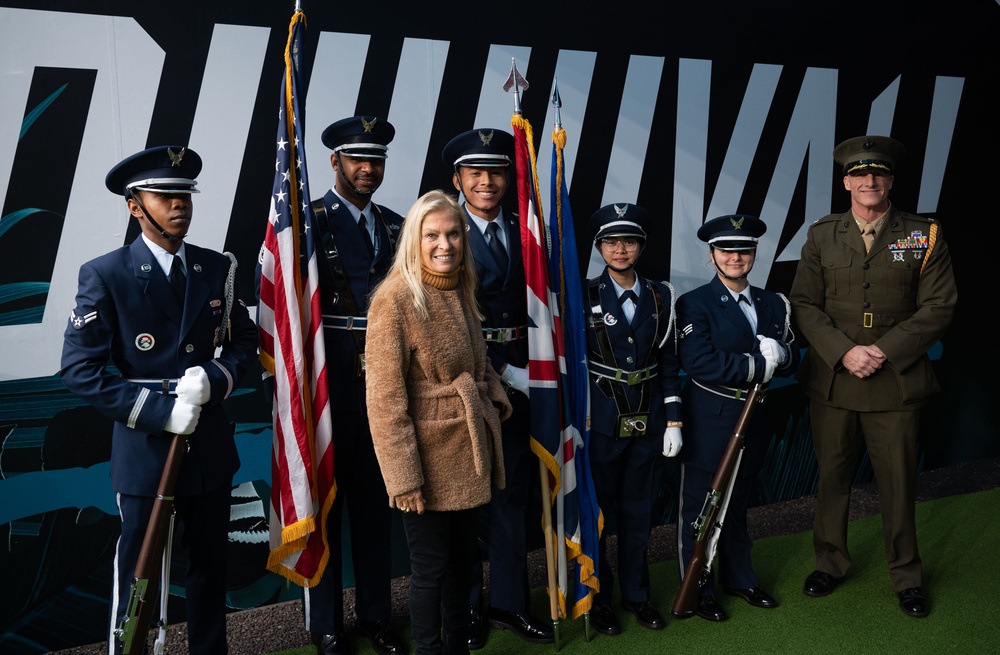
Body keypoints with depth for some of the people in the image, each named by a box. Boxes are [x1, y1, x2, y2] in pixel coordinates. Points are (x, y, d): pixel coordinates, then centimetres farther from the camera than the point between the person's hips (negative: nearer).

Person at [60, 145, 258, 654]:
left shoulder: (218, 269, 3)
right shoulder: (105, 276, -10)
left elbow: (244, 342, 9)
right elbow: (79, 369, -14)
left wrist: (214, 379, -13)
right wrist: (159, 411, -22)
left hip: (210, 445, 4)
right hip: (145, 449, -4)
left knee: (210, 566, 18)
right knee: (138, 575, 7)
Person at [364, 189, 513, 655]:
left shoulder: (461, 291, 7)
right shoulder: (395, 299, -17)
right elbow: (385, 398, -19)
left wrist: (497, 400, 4)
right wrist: (404, 477, -20)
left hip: (471, 451, 8)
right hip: (431, 457, -7)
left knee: (463, 561, 18)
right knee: (431, 569, 5)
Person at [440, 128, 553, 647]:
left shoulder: (524, 233, 9)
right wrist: (502, 372, -15)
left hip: (517, 377, 5)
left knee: (513, 491, 13)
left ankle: (509, 602, 26)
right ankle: (465, 606, 21)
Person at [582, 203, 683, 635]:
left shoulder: (660, 297, 4)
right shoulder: (584, 297, -5)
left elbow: (669, 364, 7)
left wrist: (673, 420, 3)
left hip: (647, 422, 3)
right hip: (601, 422, -3)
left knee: (638, 510, 12)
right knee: (596, 511, 7)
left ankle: (636, 593, 28)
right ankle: (597, 598, 22)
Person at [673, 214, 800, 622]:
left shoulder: (773, 304, 8)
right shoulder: (694, 305, -11)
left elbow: (790, 362, 7)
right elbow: (701, 364, -22)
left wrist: (780, 353, -17)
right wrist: (760, 365, -18)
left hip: (754, 418, 6)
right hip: (708, 420, -5)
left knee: (738, 501, 20)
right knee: (700, 505, 5)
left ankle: (739, 577, 37)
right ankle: (698, 590, 20)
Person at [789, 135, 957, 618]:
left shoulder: (924, 236, 0)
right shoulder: (821, 236, 4)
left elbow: (938, 307, -3)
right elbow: (805, 305, 0)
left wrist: (886, 351, -14)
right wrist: (845, 352, -14)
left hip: (896, 382, -1)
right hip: (831, 378, 1)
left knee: (899, 481, 7)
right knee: (831, 476, 12)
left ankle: (906, 576, 24)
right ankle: (830, 562, 30)